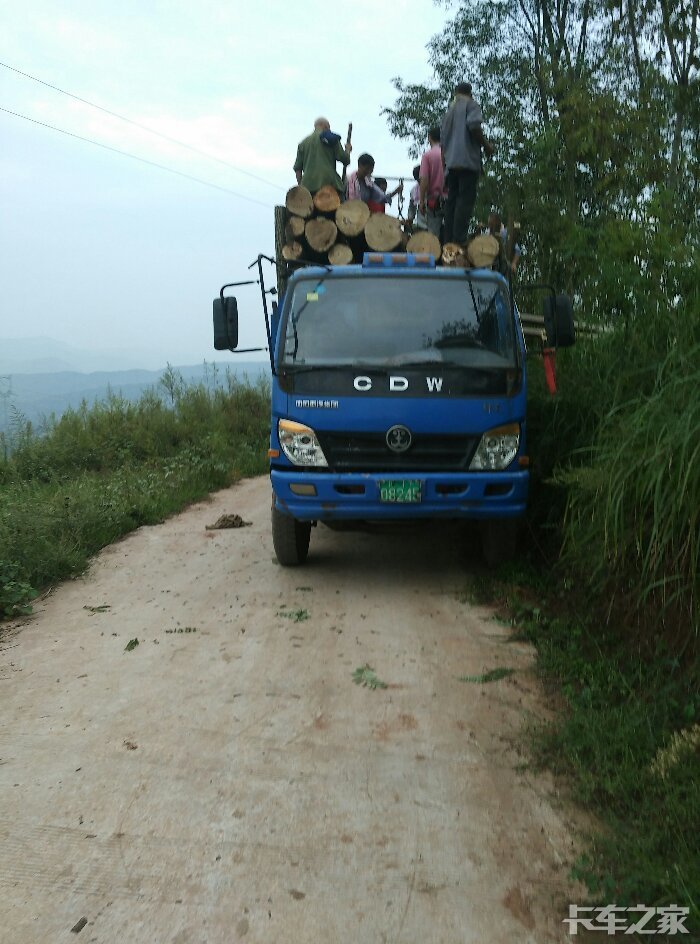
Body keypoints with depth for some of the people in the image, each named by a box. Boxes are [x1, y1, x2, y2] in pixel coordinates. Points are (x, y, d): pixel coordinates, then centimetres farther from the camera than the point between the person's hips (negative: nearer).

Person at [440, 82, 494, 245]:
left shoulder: (450, 110, 24)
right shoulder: (471, 105, 4)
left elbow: (442, 137, 21)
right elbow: (473, 125, -14)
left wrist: (445, 160, 24)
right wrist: (486, 145, -2)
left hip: (451, 162, 7)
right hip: (468, 160, -7)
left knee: (452, 201, 5)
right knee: (466, 200, -13)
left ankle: (448, 241, -1)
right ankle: (459, 241, -23)